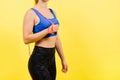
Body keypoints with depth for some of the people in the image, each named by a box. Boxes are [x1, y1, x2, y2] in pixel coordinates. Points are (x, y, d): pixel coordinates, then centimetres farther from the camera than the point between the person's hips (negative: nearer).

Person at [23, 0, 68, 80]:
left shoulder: (52, 12, 13)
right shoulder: (31, 13, -9)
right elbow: (26, 39, -17)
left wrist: (63, 59, 17)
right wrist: (48, 30, -23)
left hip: (51, 59, 8)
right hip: (38, 60, -7)